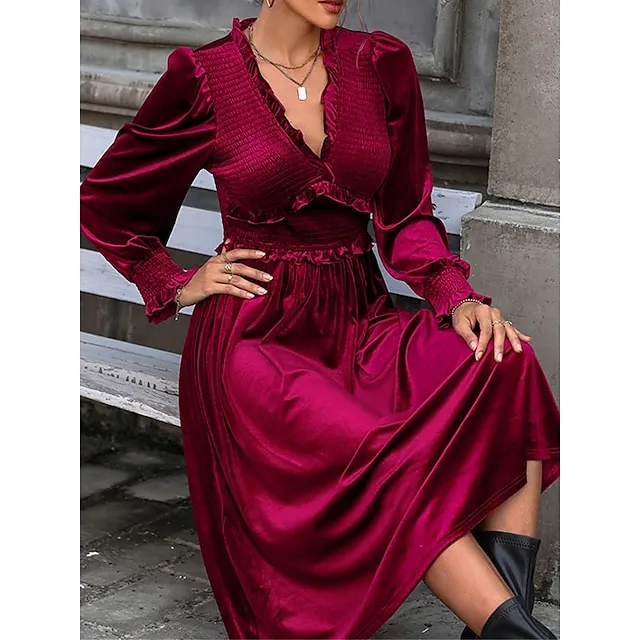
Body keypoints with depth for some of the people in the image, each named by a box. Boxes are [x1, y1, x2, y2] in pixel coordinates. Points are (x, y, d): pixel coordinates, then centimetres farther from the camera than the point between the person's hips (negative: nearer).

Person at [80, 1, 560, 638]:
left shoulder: (382, 65, 6)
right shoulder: (204, 78, -3)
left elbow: (406, 215, 11)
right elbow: (103, 204, 12)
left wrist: (458, 298, -6)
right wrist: (179, 285, 4)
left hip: (360, 321, 4)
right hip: (257, 334, -4)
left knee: (507, 370, -26)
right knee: (392, 469, -31)